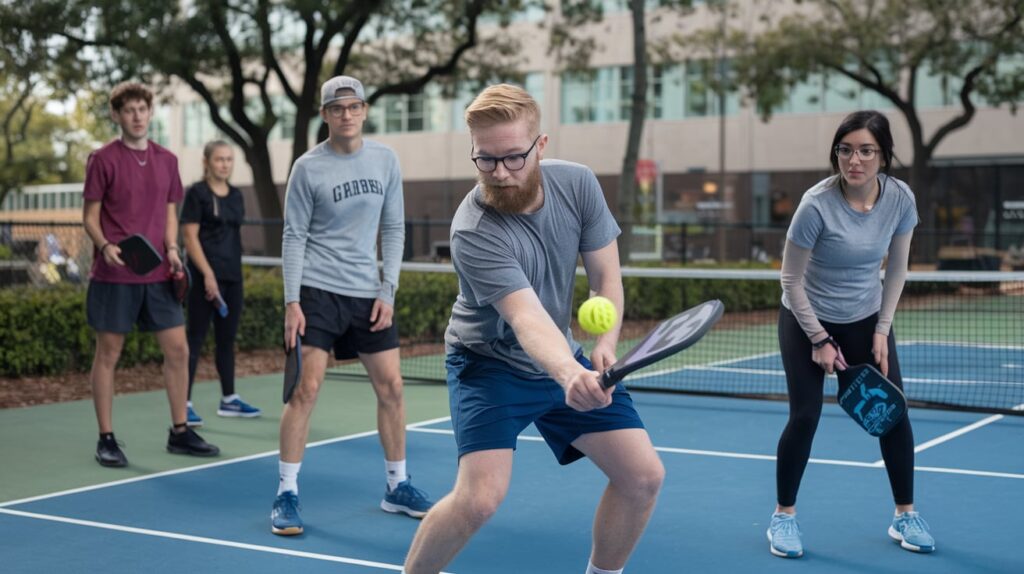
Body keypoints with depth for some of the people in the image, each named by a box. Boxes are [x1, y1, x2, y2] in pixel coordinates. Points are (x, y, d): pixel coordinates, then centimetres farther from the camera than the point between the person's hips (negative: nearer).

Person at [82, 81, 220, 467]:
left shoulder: (167, 160, 10)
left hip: (157, 274, 5)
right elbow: (90, 215, -2)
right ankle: (106, 439, 12)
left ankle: (179, 433, 17)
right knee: (108, 353, 3)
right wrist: (104, 246, -21)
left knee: (178, 350, 4)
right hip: (114, 275, -4)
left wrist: (172, 248, -2)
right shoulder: (103, 159, -3)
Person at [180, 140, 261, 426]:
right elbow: (190, 236, -11)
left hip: (232, 276, 7)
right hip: (205, 276, -7)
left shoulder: (236, 195, 13)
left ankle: (229, 399, 21)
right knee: (196, 338, -5)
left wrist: (234, 268, 15)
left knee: (227, 338, 13)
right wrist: (208, 274, -18)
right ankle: (185, 403, -2)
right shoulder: (197, 193, -6)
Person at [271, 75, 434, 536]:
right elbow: (294, 237, -5)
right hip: (317, 291, -4)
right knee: (306, 389, -9)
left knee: (391, 387, 6)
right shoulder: (308, 168, -5)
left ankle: (397, 487, 21)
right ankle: (287, 495, 1)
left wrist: (387, 292, 0)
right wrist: (291, 301, -12)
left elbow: (393, 229, 8)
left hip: (368, 292, 4)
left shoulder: (385, 160, 5)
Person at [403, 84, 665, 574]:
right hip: (490, 363, -5)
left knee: (644, 475, -2)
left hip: (565, 361, 6)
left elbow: (606, 278, -5)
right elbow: (526, 317, -41)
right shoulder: (474, 232, -30)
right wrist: (569, 375, -59)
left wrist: (604, 345, -21)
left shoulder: (577, 184, -13)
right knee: (480, 496, -24)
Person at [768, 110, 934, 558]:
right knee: (804, 416, -7)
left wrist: (882, 330, -4)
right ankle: (784, 516, 11)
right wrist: (819, 340, -14)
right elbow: (792, 282, -17)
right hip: (807, 320, -3)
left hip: (866, 319, 4)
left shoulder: (900, 198, -15)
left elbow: (896, 269, -1)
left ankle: (905, 516, 16)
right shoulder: (817, 204, -26)